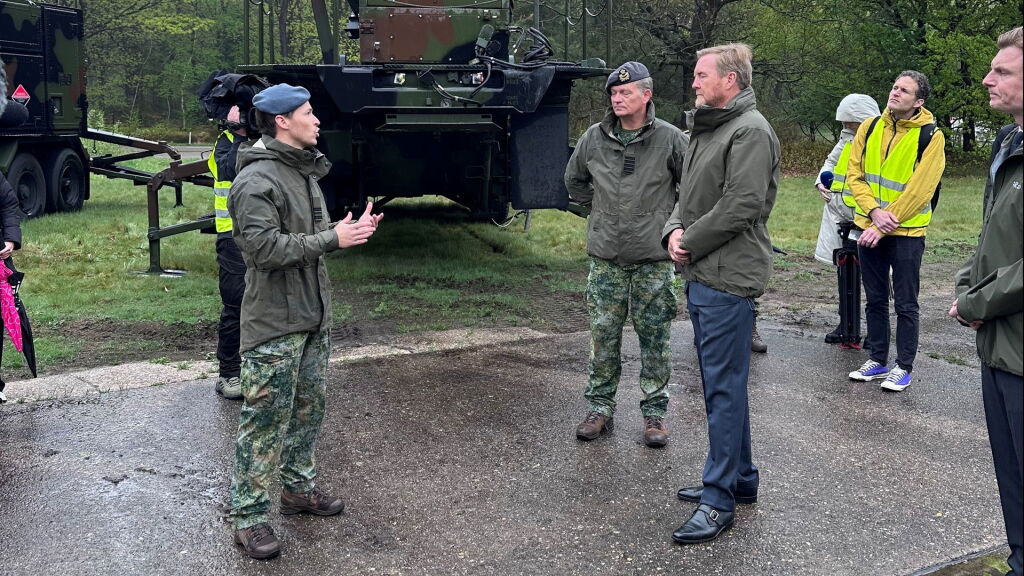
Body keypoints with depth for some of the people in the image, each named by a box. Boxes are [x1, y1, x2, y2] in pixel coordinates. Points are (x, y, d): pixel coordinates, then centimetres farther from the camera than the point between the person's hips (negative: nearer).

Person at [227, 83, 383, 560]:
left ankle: (298, 488, 33)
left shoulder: (306, 172, 12)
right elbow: (268, 248, -24)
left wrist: (351, 230, 0)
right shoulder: (256, 180, -16)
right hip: (275, 323, -9)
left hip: (314, 315, 9)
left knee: (308, 407, 17)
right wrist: (333, 240, -20)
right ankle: (249, 516, 7)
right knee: (266, 418, -3)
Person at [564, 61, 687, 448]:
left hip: (654, 257, -2)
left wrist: (673, 218, 3)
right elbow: (574, 179, 21)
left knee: (655, 337, 4)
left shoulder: (669, 138, -6)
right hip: (605, 256, 3)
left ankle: (655, 411, 15)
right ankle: (599, 408, 20)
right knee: (603, 336, 7)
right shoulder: (594, 138, 3)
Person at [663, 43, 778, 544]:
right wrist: (674, 230, 0)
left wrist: (692, 241, -12)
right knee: (720, 383, 16)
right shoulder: (706, 129, 19)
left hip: (728, 279, -10)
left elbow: (741, 206, -21)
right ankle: (740, 478, 29)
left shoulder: (751, 131, -13)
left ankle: (719, 498, 2)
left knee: (724, 387, -5)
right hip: (701, 277, 10)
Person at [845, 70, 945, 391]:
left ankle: (904, 367, 15)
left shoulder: (930, 136, -11)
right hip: (869, 229, 5)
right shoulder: (870, 128, 3)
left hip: (906, 232, -4)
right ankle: (878, 360, 26)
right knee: (875, 300, 14)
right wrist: (875, 211, -15)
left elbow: (919, 190, -16)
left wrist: (885, 225, -18)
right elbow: (854, 174, 0)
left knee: (905, 304, 4)